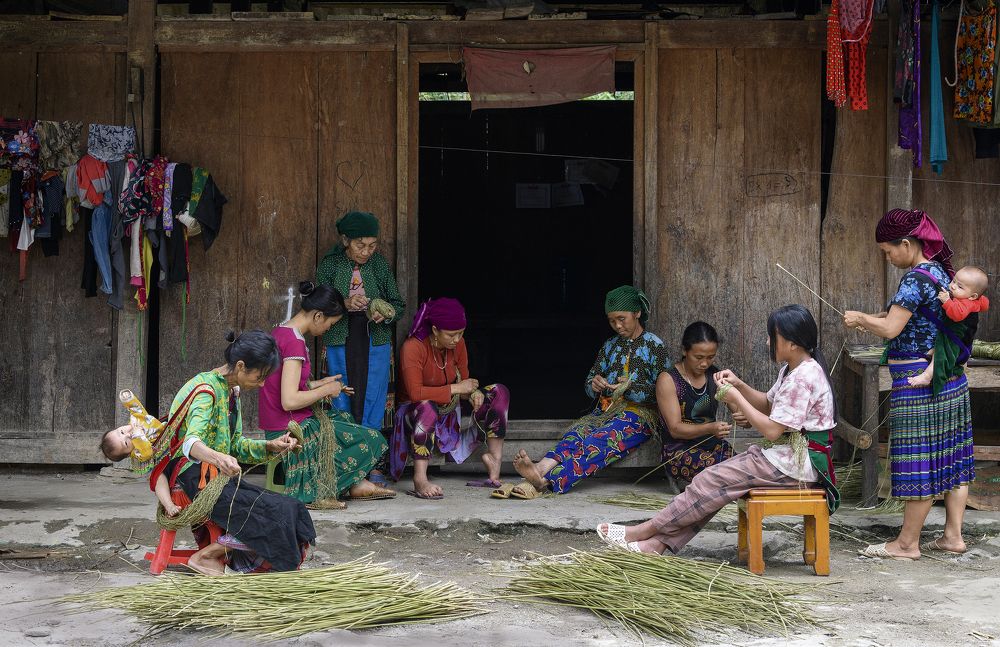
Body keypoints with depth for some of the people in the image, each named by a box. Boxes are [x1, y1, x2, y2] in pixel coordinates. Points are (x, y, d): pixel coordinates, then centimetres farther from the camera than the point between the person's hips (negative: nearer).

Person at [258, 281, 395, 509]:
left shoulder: (280, 332, 9)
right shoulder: (294, 342, -21)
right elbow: (289, 401, -27)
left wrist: (317, 384, 12)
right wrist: (326, 390, -13)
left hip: (275, 426, 11)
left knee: (344, 418, 32)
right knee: (372, 440, -5)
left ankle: (357, 484, 22)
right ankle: (316, 492, 0)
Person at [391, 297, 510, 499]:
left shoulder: (458, 344, -4)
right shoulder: (413, 347, -24)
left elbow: (463, 380, 5)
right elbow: (415, 393, -31)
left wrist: (473, 392, -20)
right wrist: (455, 389, -27)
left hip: (450, 407, 7)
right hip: (415, 413, -7)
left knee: (499, 392, -7)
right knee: (427, 408, -43)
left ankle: (495, 459, -11)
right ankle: (420, 480, -43)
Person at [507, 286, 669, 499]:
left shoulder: (655, 346, 5)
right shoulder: (610, 346, 22)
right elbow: (588, 382, 22)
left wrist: (631, 388, -17)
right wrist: (594, 385, -3)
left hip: (640, 413, -5)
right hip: (607, 410, 5)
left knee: (601, 439, -34)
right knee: (578, 431, -29)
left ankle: (548, 481, -58)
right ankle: (543, 467, -58)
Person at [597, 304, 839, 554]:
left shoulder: (803, 377, -20)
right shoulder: (792, 369, 13)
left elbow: (772, 430, -21)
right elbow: (768, 405, 23)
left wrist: (737, 398, -11)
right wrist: (739, 384, 6)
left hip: (797, 463, -10)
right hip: (788, 453, 10)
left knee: (714, 480, -12)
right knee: (715, 479, -1)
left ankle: (647, 531, -5)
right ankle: (658, 543, -8)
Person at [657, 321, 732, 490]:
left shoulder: (716, 375, 11)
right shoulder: (668, 380, -6)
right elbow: (675, 429, -12)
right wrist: (711, 428, -29)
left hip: (714, 446, 6)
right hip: (680, 452, -6)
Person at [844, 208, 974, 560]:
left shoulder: (916, 278, -18)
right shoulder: (940, 271, 11)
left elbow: (891, 329, -22)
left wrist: (860, 318, -5)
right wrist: (875, 318, 12)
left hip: (919, 382, -10)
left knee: (918, 462, -2)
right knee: (951, 457, 12)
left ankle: (907, 543, 6)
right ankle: (953, 535, 19)